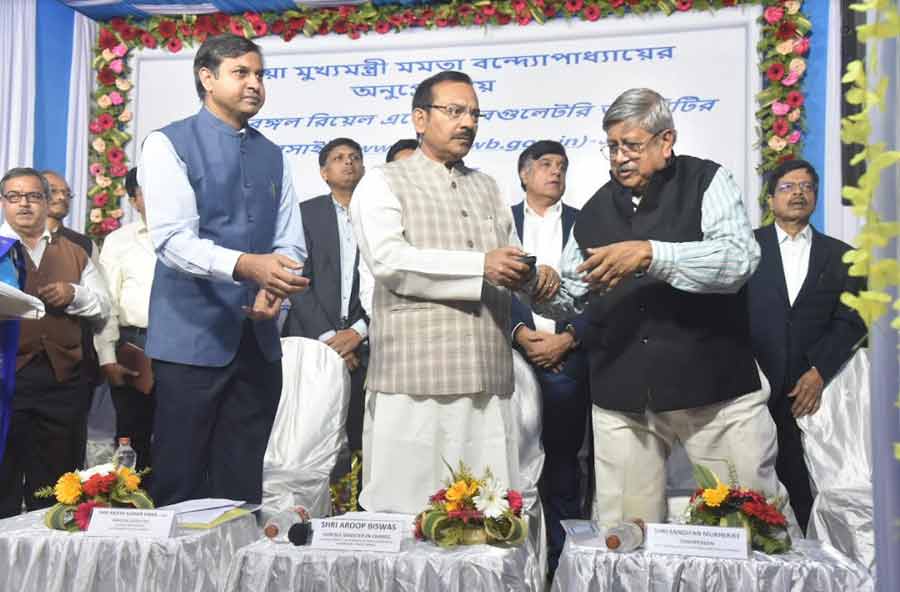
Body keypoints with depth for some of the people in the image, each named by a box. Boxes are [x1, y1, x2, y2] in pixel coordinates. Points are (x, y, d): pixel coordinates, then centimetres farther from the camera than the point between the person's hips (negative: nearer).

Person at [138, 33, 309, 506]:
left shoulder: (272, 156, 13)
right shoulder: (169, 144, -4)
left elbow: (290, 242, 10)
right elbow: (173, 239, -17)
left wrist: (275, 289, -11)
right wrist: (246, 266, -34)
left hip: (258, 339, 5)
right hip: (192, 338, -5)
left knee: (242, 484, 13)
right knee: (179, 484, 3)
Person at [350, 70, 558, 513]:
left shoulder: (486, 187, 22)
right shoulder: (383, 183, 3)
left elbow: (509, 258, 23)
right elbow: (387, 260, -12)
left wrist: (536, 277, -1)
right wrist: (480, 266, -18)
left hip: (488, 377, 5)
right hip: (416, 377, -5)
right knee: (410, 509, -1)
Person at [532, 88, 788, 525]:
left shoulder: (705, 182, 0)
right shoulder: (595, 211, 12)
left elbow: (739, 258, -17)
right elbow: (568, 298, 15)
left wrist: (649, 254, -25)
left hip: (715, 388, -3)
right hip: (621, 397, 3)